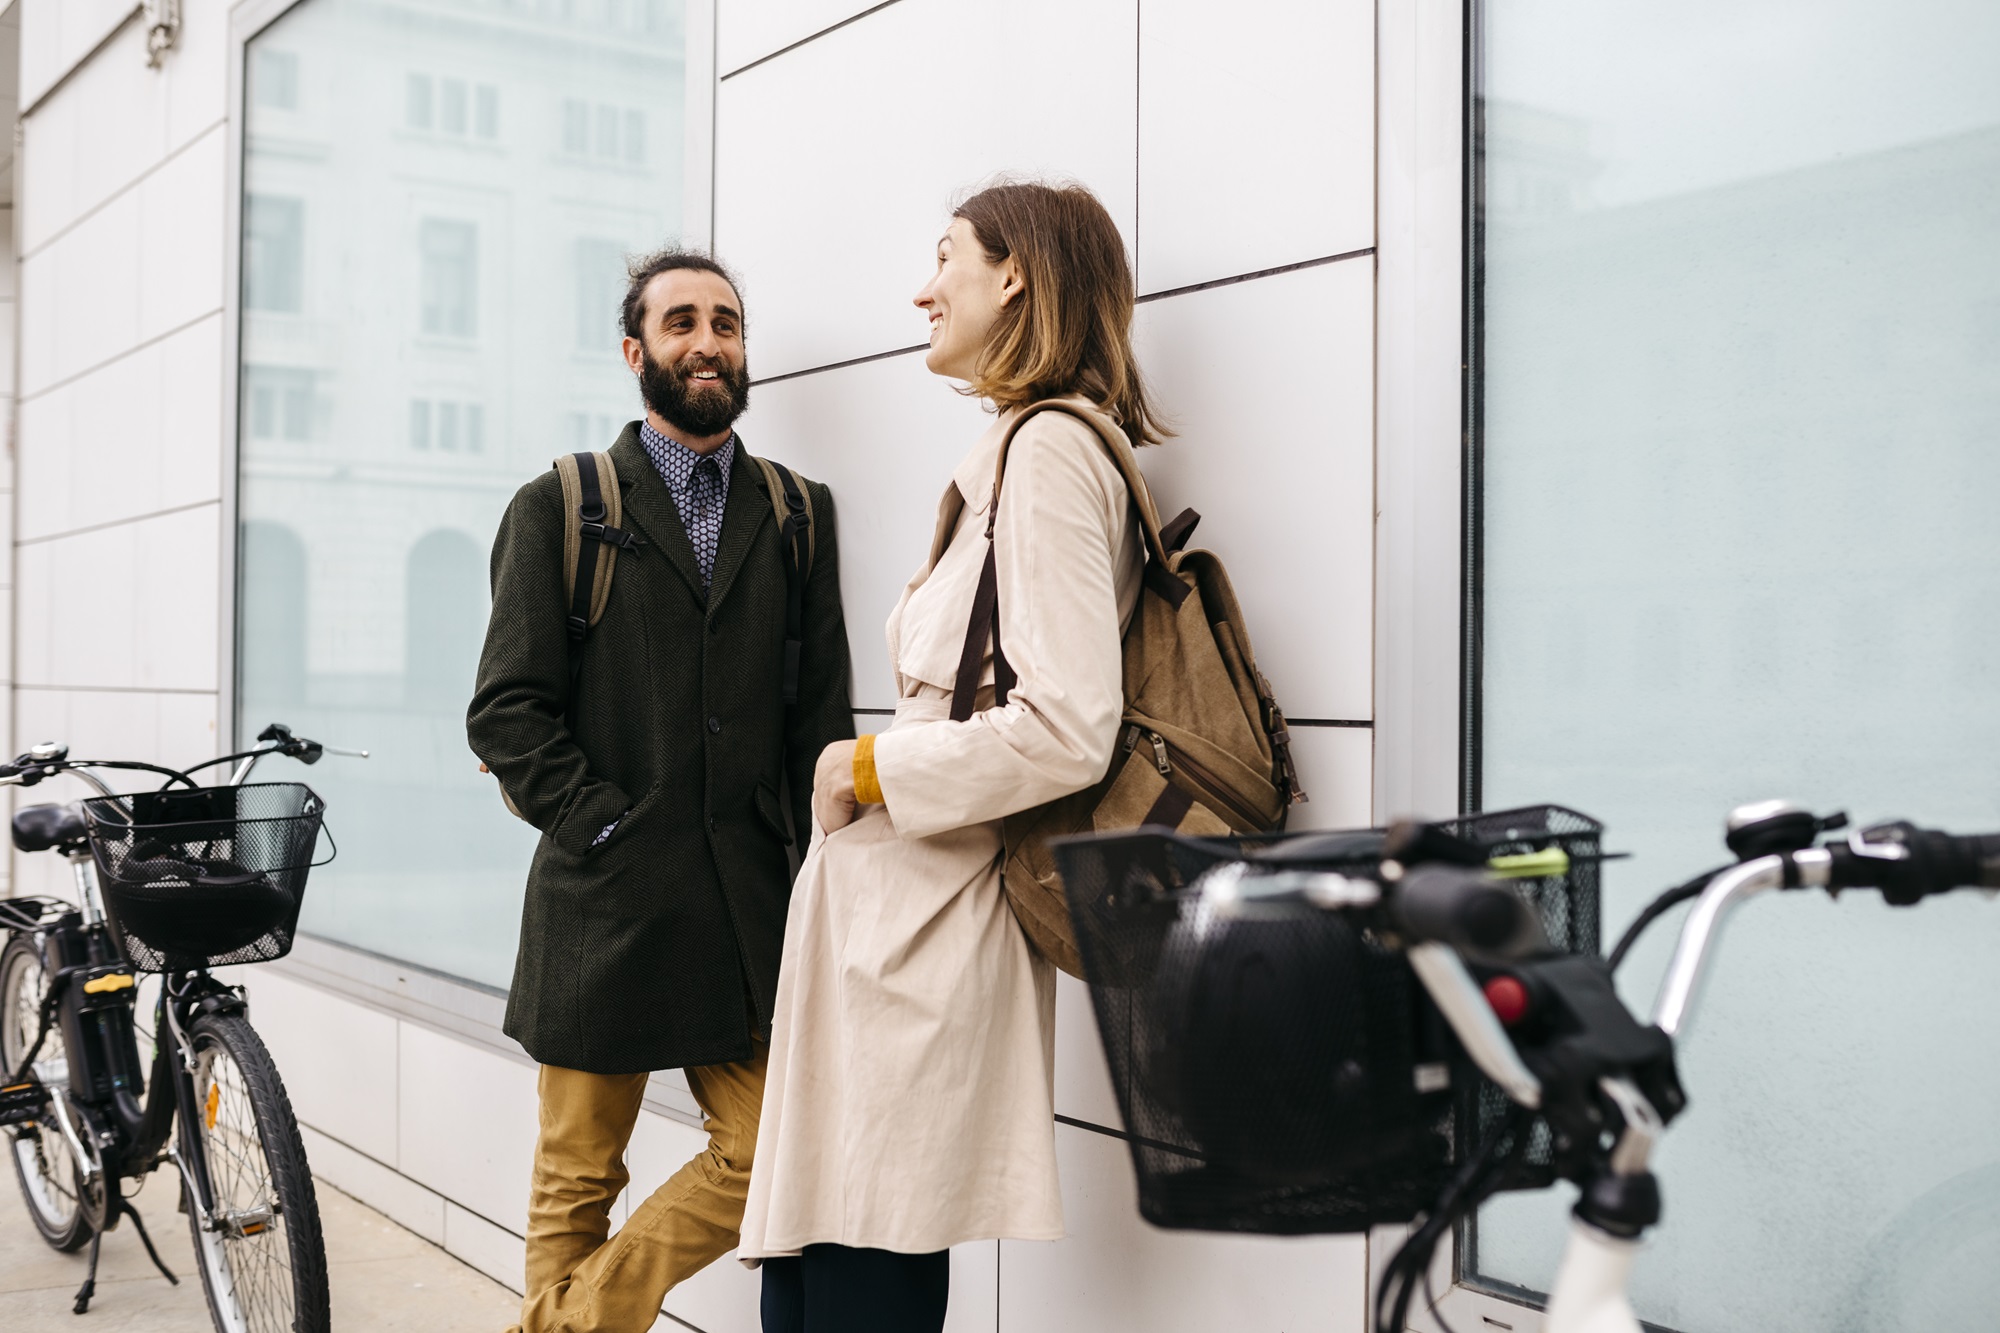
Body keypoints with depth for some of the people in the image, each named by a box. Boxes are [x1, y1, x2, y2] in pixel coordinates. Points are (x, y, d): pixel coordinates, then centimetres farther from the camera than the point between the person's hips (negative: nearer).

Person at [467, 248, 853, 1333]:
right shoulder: (556, 509, 4)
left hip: (750, 907, 3)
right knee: (577, 1179, 8)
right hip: (603, 902, -3)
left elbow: (822, 713, 8)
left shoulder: (798, 513, 12)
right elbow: (507, 713, -2)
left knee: (768, 1157, 2)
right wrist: (605, 828, -11)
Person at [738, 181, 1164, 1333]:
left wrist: (872, 770, -9)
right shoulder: (1018, 450, 20)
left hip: (925, 927, -10)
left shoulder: (1048, 449, -10)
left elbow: (1066, 731, -20)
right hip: (895, 921, 10)